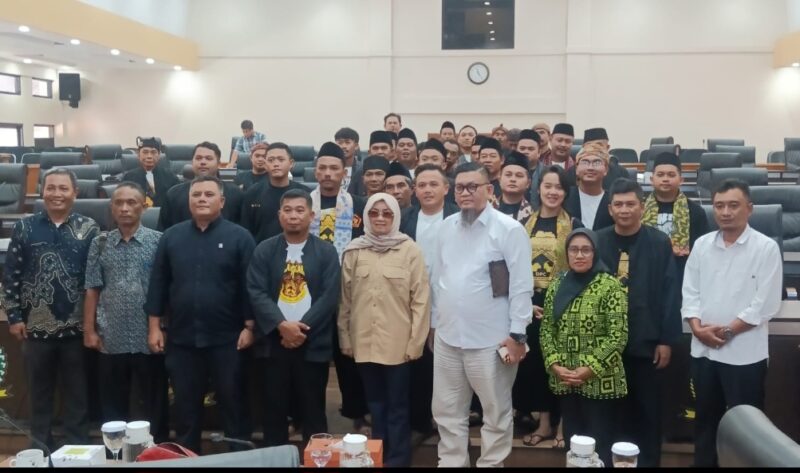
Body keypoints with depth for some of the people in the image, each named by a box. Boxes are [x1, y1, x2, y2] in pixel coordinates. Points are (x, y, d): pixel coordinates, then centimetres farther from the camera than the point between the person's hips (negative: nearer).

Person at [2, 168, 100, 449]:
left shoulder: (88, 229, 0)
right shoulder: (25, 228, 2)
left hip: (75, 328, -1)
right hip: (36, 328, 1)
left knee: (77, 395, 8)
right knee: (39, 394, 12)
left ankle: (78, 449, 20)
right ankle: (40, 449, 25)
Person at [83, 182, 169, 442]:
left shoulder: (158, 241, -2)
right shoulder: (100, 243, 5)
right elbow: (92, 290, 6)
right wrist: (89, 330, 1)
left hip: (149, 338, -2)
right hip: (111, 339, 2)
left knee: (155, 403, 7)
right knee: (112, 406, 11)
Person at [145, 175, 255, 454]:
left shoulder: (239, 237, -2)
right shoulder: (171, 236, 7)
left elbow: (249, 286, -5)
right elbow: (158, 283, 7)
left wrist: (249, 327, -9)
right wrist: (154, 327, 3)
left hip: (227, 339, -2)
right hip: (181, 338, 3)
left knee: (233, 405, 8)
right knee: (186, 408, 13)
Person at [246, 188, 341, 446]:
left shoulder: (326, 252, 3)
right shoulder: (264, 250, 5)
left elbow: (329, 296, -5)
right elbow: (256, 292, -3)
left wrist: (302, 328, -14)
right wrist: (282, 325, -16)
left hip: (313, 344, -1)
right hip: (273, 342, 1)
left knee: (313, 411, 5)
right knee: (274, 410, 7)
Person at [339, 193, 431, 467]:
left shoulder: (409, 250, -6)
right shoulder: (354, 251, 3)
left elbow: (421, 298, -6)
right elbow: (345, 298, 7)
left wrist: (416, 341, -8)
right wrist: (345, 337, 5)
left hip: (398, 343, -3)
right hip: (364, 342, 3)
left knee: (397, 406, 5)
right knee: (375, 405, 15)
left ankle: (398, 460, 18)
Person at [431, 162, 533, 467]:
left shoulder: (509, 229, -10)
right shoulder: (447, 227, 8)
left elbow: (521, 286, -11)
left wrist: (517, 334, -13)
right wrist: (434, 322, 16)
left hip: (491, 339, -5)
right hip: (447, 337, 5)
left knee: (496, 414, 9)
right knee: (446, 411, 14)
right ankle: (451, 463, 28)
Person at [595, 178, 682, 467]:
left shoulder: (659, 243, -4)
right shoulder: (598, 242, 1)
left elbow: (670, 293, -4)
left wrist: (667, 340, -6)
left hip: (647, 342, -2)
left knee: (647, 412, 9)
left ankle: (648, 461, 23)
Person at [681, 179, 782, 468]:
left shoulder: (766, 248, -7)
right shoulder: (702, 244, 6)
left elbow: (766, 304, -11)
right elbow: (690, 291, 7)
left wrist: (727, 330, -13)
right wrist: (697, 327, -9)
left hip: (744, 353, -4)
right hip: (703, 349, 5)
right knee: (706, 419, 16)